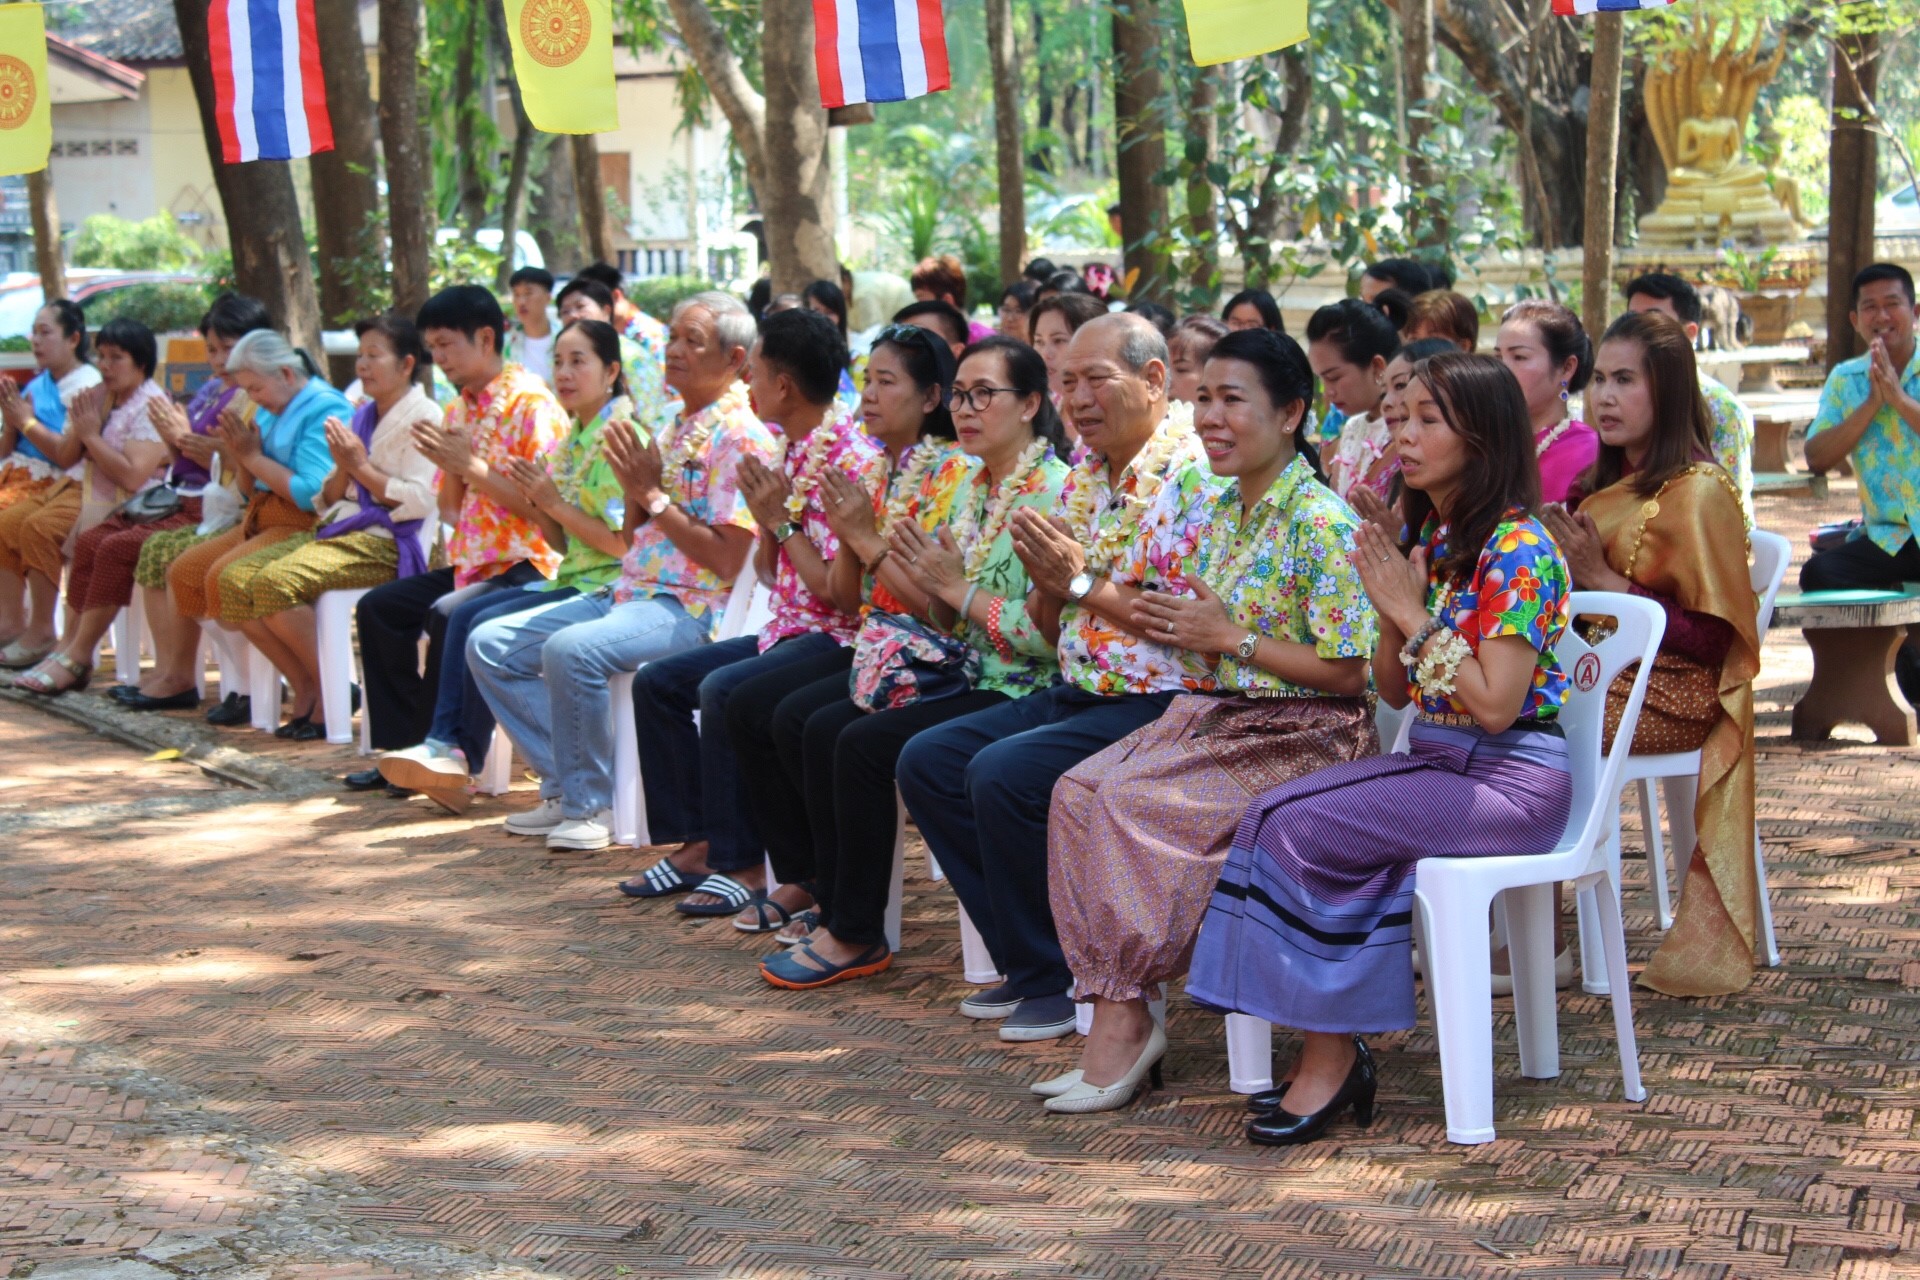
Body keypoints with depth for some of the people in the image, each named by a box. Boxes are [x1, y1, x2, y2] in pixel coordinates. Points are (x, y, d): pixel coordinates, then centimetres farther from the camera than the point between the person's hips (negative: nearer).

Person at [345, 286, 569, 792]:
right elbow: (451, 512, 16)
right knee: (378, 608, 0)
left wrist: (472, 466, -20)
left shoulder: (532, 404, -13)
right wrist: (446, 465, -4)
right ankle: (400, 746, 3)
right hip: (471, 561, 9)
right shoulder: (460, 411, 13)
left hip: (527, 565, -9)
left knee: (447, 617, -29)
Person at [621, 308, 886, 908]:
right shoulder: (792, 452, 11)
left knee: (723, 691, -30)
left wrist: (784, 520, -15)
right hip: (787, 630, 10)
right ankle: (696, 843, 7)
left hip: (837, 639, -10)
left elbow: (839, 590, -22)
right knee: (657, 682, 6)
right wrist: (764, 515, -3)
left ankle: (743, 865, -20)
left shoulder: (852, 461, -18)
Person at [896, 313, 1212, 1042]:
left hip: (1159, 705, -10)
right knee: (928, 762, 2)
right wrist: (1045, 580, -4)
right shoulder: (1085, 475, 14)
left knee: (1003, 775, -26)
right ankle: (1026, 962, 7)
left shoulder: (1193, 475, -13)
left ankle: (1056, 980, -8)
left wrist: (1085, 583, -18)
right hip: (1079, 691, 10)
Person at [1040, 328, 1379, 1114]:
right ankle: (1116, 1015, -15)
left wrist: (1230, 637, -17)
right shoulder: (1220, 514, 13)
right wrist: (1164, 623, -2)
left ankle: (1124, 1019, -15)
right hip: (1221, 717, 8)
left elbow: (1348, 672, -17)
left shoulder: (1320, 522, -14)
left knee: (1132, 802, -26)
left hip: (1305, 736, -8)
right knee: (1079, 790, -15)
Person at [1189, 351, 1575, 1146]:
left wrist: (1414, 614, -16)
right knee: (1276, 815, -16)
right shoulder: (1420, 535, 12)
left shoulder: (1516, 549, -13)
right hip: (1435, 761, 8)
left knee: (1301, 827, -23)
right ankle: (1327, 1052, -13)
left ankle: (1332, 1057, -10)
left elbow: (1495, 706, -20)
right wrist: (1388, 609, -4)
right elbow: (1395, 692, 13)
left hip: (1513, 779, -8)